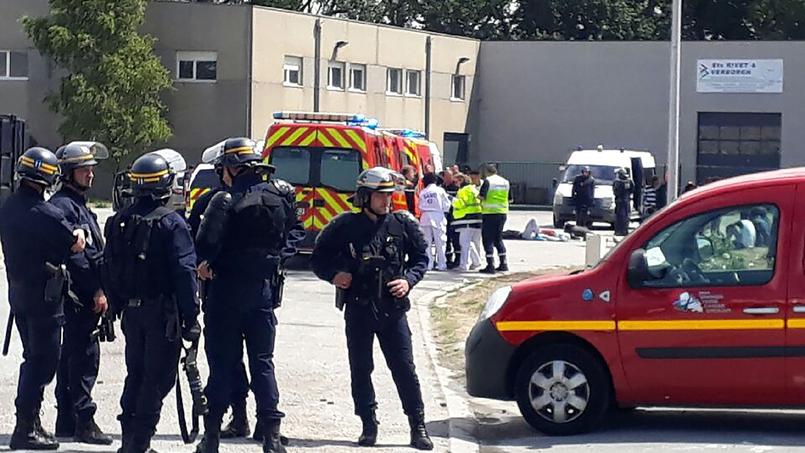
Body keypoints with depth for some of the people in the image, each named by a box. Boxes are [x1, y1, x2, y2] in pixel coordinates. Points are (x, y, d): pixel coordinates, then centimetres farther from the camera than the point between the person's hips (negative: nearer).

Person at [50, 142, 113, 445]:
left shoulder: (78, 205, 20)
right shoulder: (63, 206, -13)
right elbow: (73, 254, -19)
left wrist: (98, 289, 18)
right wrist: (96, 289, -19)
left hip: (82, 295, 11)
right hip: (78, 295, -11)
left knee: (72, 355, 13)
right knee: (85, 355, -11)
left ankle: (66, 422, 19)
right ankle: (83, 422, -10)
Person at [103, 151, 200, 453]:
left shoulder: (119, 222, 6)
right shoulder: (171, 223, -13)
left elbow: (108, 269, 11)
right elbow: (184, 272, -16)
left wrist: (116, 307, 18)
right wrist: (190, 317, -13)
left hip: (131, 310, 6)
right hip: (162, 310, -6)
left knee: (135, 374, 17)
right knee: (158, 377, -1)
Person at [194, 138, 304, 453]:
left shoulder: (226, 201, -14)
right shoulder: (279, 196, 2)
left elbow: (206, 245, -20)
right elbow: (297, 232, 13)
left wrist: (205, 263, -1)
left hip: (227, 288, -4)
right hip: (264, 288, 4)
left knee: (222, 362, 4)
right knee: (262, 361, 9)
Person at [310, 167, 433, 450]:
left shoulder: (403, 224, 2)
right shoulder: (344, 226, -2)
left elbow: (420, 257, 12)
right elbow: (318, 259, 6)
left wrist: (409, 280, -4)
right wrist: (333, 275, -12)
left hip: (393, 310, 0)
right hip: (358, 310, 0)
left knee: (404, 368, 0)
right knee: (360, 369, 6)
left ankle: (418, 427, 6)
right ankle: (368, 426, 17)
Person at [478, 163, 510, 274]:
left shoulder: (488, 181, -9)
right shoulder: (505, 182, 10)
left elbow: (482, 196, -16)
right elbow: (509, 198, 14)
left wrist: (478, 195, 5)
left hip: (489, 212, -6)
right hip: (502, 212, 6)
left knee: (488, 239, -1)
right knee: (498, 238, 18)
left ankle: (490, 265, -6)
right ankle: (503, 263, 18)